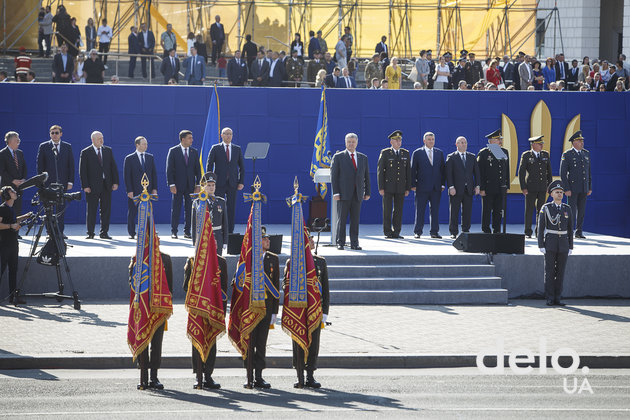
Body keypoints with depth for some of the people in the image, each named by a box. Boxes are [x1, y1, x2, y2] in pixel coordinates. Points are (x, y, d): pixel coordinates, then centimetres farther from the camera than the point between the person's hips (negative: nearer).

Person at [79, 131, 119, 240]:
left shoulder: (108, 150, 10)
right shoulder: (85, 152, -2)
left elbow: (113, 167, 10)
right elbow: (82, 171, -4)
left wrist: (115, 182, 1)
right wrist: (85, 186, -12)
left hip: (106, 185, 3)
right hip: (92, 186, -3)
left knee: (106, 210, 4)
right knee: (91, 210, 1)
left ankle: (104, 233, 11)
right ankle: (90, 233, 8)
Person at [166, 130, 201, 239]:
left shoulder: (194, 152, 9)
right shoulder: (173, 151, -2)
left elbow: (197, 169, 10)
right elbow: (169, 169, -4)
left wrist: (198, 184, 3)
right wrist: (171, 184, -11)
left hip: (190, 185, 3)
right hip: (178, 185, -3)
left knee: (189, 209, 4)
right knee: (176, 209, 0)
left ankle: (187, 232, 10)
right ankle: (174, 232, 7)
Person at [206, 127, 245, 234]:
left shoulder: (237, 149, 10)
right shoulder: (215, 148, 4)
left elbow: (242, 167, 12)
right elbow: (209, 165, 2)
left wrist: (241, 182, 2)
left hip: (232, 184, 2)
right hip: (219, 183, -2)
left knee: (231, 208, 1)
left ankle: (230, 232, 6)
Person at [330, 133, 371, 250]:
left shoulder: (363, 158, 13)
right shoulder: (338, 157, 2)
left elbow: (366, 176, 15)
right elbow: (334, 175, -2)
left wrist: (367, 192, 9)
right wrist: (335, 192, -10)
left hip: (357, 194, 3)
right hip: (343, 194, -3)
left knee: (355, 220, 3)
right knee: (341, 219, -2)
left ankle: (354, 243, 7)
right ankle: (340, 243, 3)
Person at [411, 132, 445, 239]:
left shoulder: (439, 153, 11)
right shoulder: (417, 153, 1)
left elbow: (443, 170, 12)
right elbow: (413, 170, 1)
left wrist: (442, 184, 4)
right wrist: (413, 185, -5)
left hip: (436, 188, 3)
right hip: (422, 188, -3)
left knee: (435, 210, 5)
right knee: (420, 211, 0)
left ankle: (434, 232, 10)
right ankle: (417, 232, 6)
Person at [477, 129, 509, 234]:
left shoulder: (504, 152, 12)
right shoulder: (483, 153, -5)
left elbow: (507, 170, 17)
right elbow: (480, 172, -7)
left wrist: (507, 186, 12)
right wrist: (481, 188, -12)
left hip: (501, 189, 5)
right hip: (488, 189, -5)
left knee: (498, 211, 6)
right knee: (486, 211, 0)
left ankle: (497, 232, 12)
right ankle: (486, 231, 6)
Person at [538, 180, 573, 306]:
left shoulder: (567, 209, 7)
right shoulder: (545, 208, -3)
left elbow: (570, 229, 9)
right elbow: (541, 228, -3)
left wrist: (570, 247, 4)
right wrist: (541, 245, -10)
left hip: (563, 243, 3)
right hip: (550, 243, -3)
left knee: (560, 272, 4)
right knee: (549, 272, -3)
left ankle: (557, 298, 9)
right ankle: (550, 299, 1)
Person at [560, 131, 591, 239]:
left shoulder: (586, 154, 10)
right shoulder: (567, 155, -7)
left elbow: (589, 172, 15)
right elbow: (563, 173, -8)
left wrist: (590, 188, 10)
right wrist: (566, 189, -14)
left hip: (584, 188, 5)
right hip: (572, 187, -5)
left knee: (581, 211, 7)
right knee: (571, 210, -6)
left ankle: (579, 232, 14)